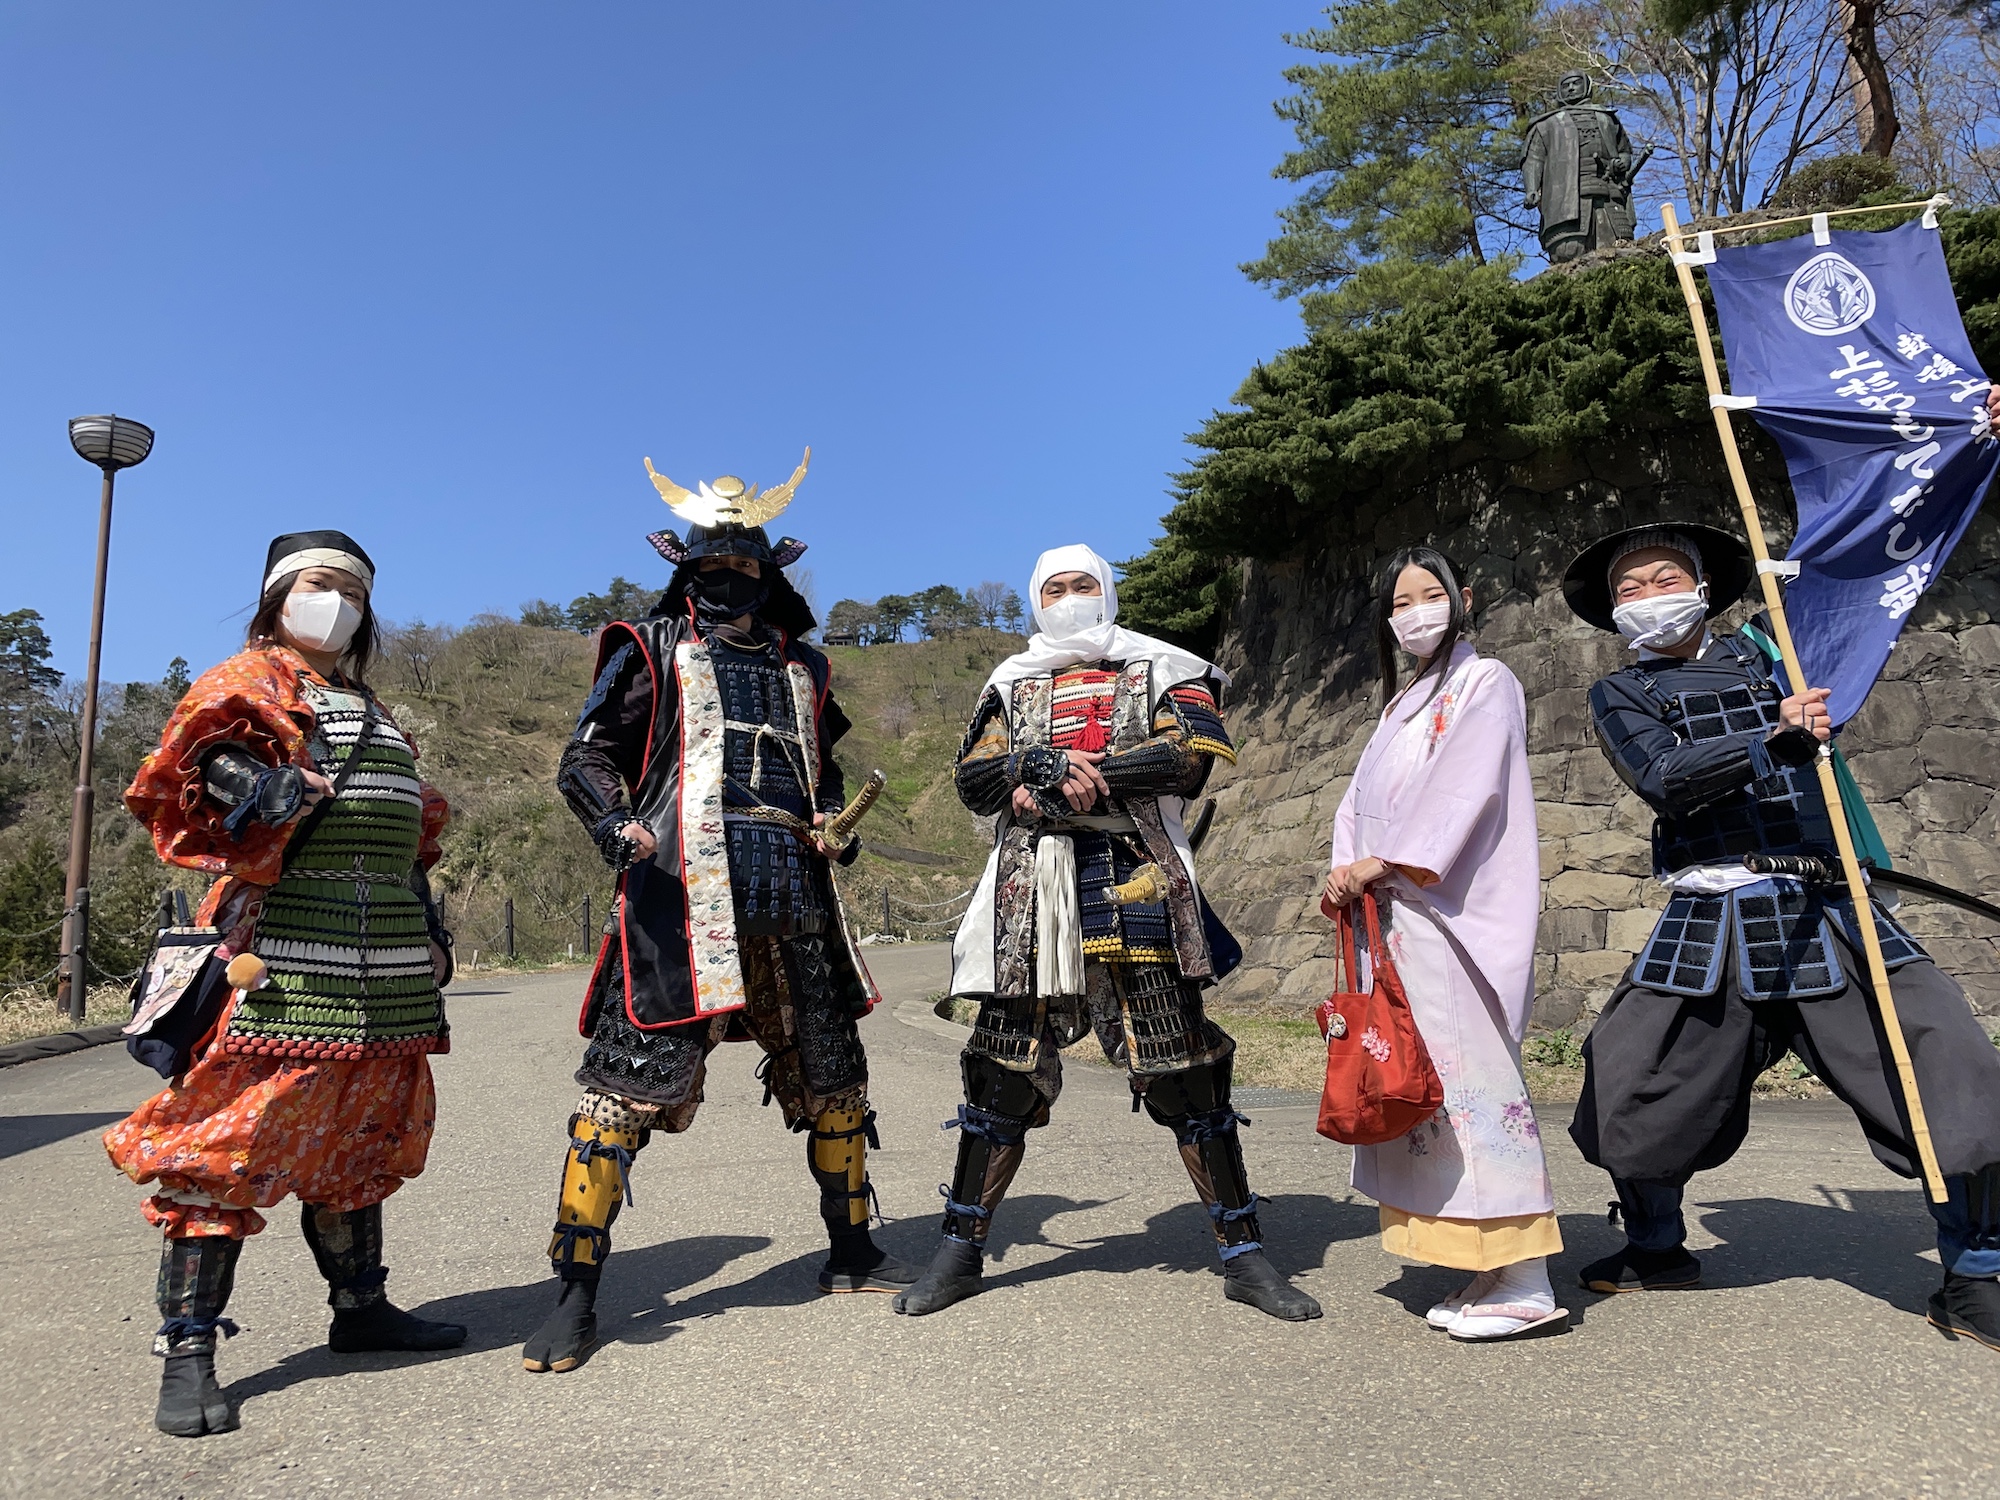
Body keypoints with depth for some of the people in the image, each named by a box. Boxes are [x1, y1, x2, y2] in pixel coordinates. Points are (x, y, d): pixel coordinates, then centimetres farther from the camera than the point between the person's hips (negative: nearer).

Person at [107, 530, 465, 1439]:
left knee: (359, 1137, 14)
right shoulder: (252, 682, 4)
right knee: (233, 1137, -6)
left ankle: (360, 1307, 27)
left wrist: (429, 928, 20)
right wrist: (255, 788, -30)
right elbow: (182, 771, -11)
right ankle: (188, 1352, 3)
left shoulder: (371, 713, 24)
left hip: (384, 969, 7)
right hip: (284, 949, -7)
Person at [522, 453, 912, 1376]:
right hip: (683, 892, -5)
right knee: (629, 1082, -9)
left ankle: (850, 1254, 29)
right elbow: (587, 757, 3)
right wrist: (616, 823, -17)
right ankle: (576, 1298, 3)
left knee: (832, 1074, 11)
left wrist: (834, 823, 6)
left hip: (792, 898, 5)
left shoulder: (800, 668, 20)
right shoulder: (654, 649, 8)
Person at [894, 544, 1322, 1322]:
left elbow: (1189, 753, -9)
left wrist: (1060, 769, -12)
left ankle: (1243, 1255, 13)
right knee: (1004, 1071, 6)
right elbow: (973, 777, 5)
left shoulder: (1160, 670, 10)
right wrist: (1042, 766, -15)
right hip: (1031, 893, 2)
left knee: (1184, 1070, 0)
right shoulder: (1011, 685, 18)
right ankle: (961, 1250, 19)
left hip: (1134, 885, -2)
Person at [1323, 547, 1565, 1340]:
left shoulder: (1484, 682, 1)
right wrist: (1348, 870, -2)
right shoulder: (1401, 703, 24)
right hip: (1391, 915, 8)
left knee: (1468, 1079, -10)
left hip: (1452, 914, -8)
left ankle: (1525, 1283, -3)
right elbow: (1361, 799, 15)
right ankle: (1488, 1273, 15)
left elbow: (1463, 787, -14)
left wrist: (1384, 860, -19)